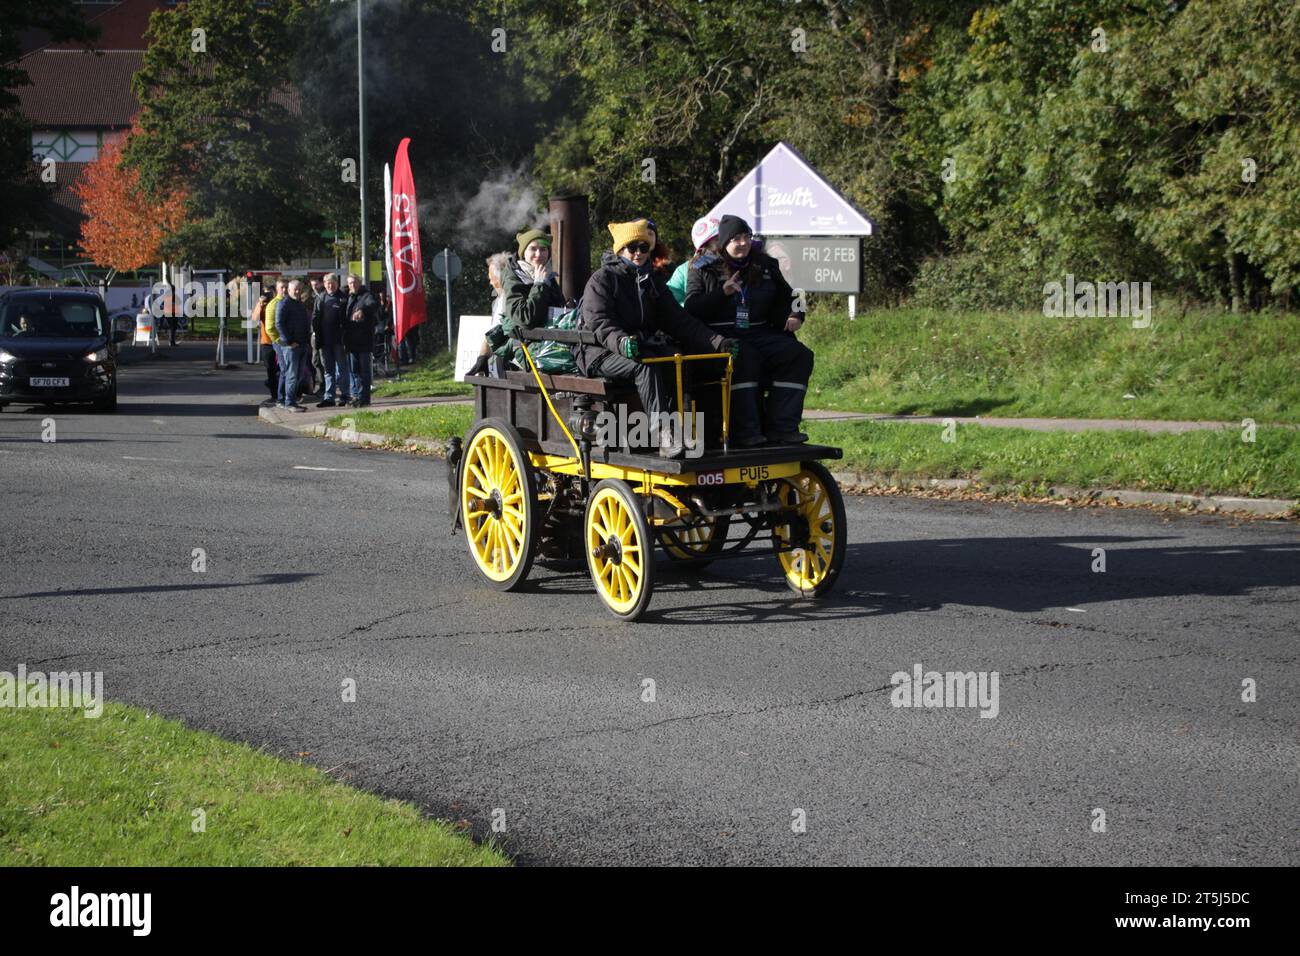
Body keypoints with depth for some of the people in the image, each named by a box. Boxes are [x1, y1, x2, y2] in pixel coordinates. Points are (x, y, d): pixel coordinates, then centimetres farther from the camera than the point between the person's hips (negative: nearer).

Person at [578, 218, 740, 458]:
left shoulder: (652, 281, 18)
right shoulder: (601, 280, -2)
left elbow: (677, 319, 11)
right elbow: (599, 323, -17)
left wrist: (718, 342, -2)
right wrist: (621, 342, -41)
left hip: (643, 346, 6)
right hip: (600, 351, -6)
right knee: (645, 366, -36)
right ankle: (664, 436, -46)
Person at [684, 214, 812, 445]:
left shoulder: (765, 266, 19)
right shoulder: (703, 269, 7)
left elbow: (786, 296, 32)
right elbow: (691, 308, -4)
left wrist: (795, 315, 11)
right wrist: (722, 293, -14)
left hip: (760, 333, 5)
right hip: (720, 335, -5)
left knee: (799, 355, -19)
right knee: (744, 357, -38)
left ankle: (781, 426, -22)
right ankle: (746, 432, -37)